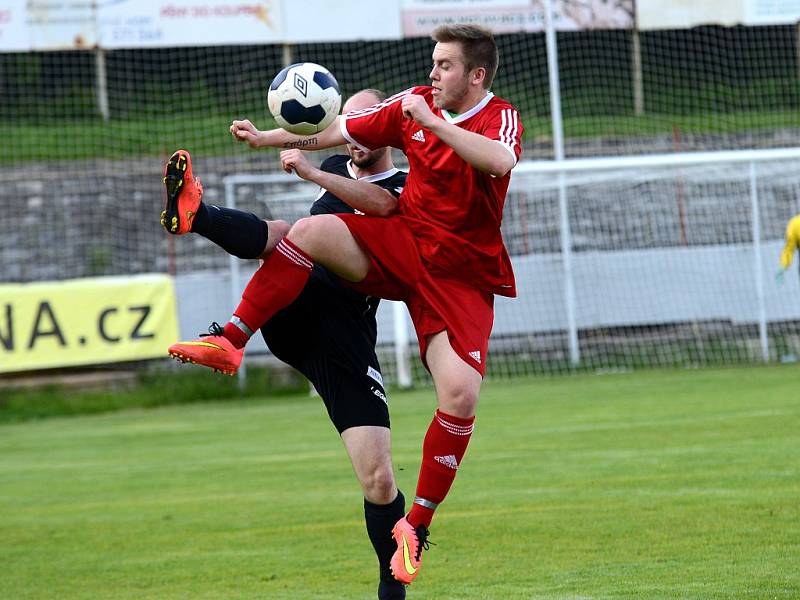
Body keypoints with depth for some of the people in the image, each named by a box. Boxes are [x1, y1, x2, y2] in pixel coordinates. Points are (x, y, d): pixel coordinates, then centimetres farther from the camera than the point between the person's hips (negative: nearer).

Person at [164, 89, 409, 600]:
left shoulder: (404, 188, 5)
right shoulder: (335, 167, 22)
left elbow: (378, 203, -20)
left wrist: (311, 172, -28)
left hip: (346, 337, -3)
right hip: (292, 318, 3)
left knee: (378, 479, -8)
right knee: (281, 235, -28)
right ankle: (193, 213, -57)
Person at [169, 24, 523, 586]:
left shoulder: (501, 118, -11)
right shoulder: (415, 102, 4)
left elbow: (500, 162, -35)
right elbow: (339, 132, 13)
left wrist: (434, 123, -36)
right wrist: (268, 138, 7)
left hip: (460, 276, -4)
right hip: (402, 241, 4)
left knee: (460, 393, -20)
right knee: (310, 231, -23)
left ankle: (417, 525, -6)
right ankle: (230, 343, -18)